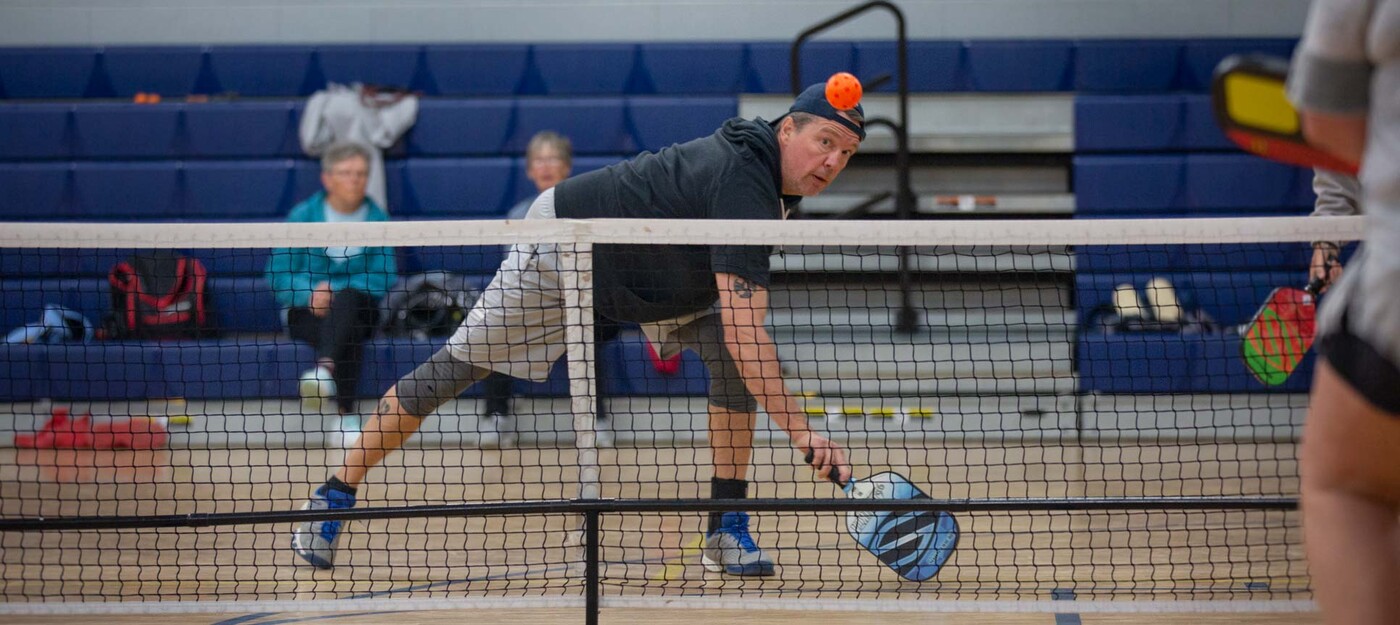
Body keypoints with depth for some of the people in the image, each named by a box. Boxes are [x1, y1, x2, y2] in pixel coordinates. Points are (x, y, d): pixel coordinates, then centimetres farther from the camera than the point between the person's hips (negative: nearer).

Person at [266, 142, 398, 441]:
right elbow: (278, 274, -1)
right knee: (348, 338, -34)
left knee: (345, 300, -37)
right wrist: (310, 294, -21)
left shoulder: (377, 219, 3)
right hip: (304, 314, 0)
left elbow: (383, 279, -6)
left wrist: (332, 291, -19)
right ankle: (346, 415, -44)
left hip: (359, 311, 0)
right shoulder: (303, 215, 1)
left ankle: (325, 369, -59)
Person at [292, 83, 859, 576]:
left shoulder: (761, 157, -10)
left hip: (647, 273, 8)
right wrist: (800, 431, -46)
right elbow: (745, 328, -44)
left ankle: (727, 528, -9)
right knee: (456, 367, -3)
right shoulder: (744, 187, -38)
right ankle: (334, 496, 11)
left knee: (730, 353, -13)